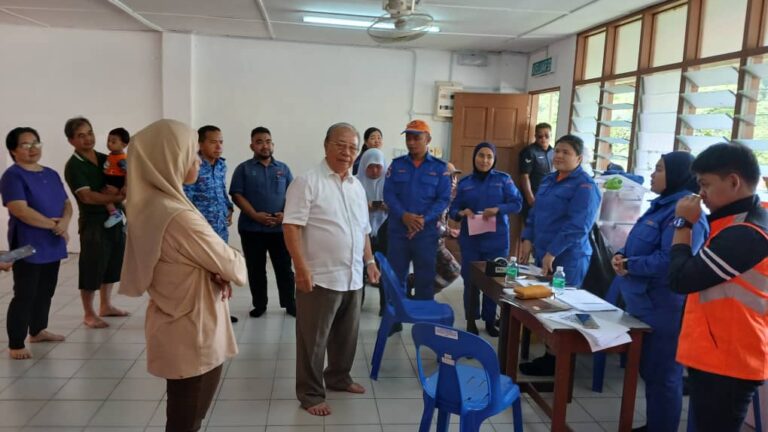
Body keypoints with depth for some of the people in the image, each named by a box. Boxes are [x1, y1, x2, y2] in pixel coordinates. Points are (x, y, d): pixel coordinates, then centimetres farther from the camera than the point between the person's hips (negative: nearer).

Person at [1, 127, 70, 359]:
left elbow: (67, 203, 11)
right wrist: (53, 225, -15)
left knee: (46, 291, 16)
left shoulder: (51, 174, 13)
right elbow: (20, 210, -21)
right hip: (28, 247, -7)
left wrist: (64, 222, -10)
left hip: (52, 245, 7)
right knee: (25, 295, -4)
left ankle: (38, 331, 32)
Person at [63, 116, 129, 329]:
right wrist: (117, 197, -16)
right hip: (93, 222, -7)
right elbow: (87, 196, -19)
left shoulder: (105, 158, 10)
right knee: (92, 269, 1)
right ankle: (89, 315, 13)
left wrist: (119, 190, -12)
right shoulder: (73, 166, -10)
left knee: (112, 267, 16)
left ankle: (106, 306, 31)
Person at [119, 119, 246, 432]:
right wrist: (235, 267, 4)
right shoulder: (177, 215, -28)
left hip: (176, 327, 9)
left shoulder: (151, 204, 2)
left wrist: (215, 273, -7)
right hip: (193, 334, -9)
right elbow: (229, 264, -18)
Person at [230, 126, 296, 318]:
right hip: (252, 228, -1)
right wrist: (255, 215, -16)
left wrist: (285, 214, -11)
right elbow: (237, 196, -5)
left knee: (284, 268, 6)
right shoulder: (243, 169, 3)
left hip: (280, 228, 1)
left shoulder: (283, 169, 10)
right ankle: (259, 305, 20)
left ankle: (290, 304, 17)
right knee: (256, 269, 7)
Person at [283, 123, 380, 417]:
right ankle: (310, 394, 19)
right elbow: (291, 227, -16)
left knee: (347, 334, 19)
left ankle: (338, 377, 39)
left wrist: (369, 261, 14)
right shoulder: (308, 182, -11)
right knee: (313, 340, 5)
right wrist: (301, 268, -21)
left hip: (352, 278, 7)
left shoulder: (357, 186, 13)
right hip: (320, 278, -7)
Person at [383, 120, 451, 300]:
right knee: (395, 276, 8)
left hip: (426, 231, -1)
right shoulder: (397, 164, 8)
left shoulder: (440, 167, 3)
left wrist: (424, 219, -17)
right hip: (397, 230, 1)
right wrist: (404, 216, -17)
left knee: (425, 277, 5)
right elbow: (388, 194, 0)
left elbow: (444, 199, -2)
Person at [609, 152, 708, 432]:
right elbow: (642, 245, 19)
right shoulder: (662, 205, 14)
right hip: (644, 303, 11)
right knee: (649, 370, 21)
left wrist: (630, 265, -19)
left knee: (661, 374, 3)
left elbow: (669, 261, -29)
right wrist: (622, 255, -1)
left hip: (663, 309, -11)